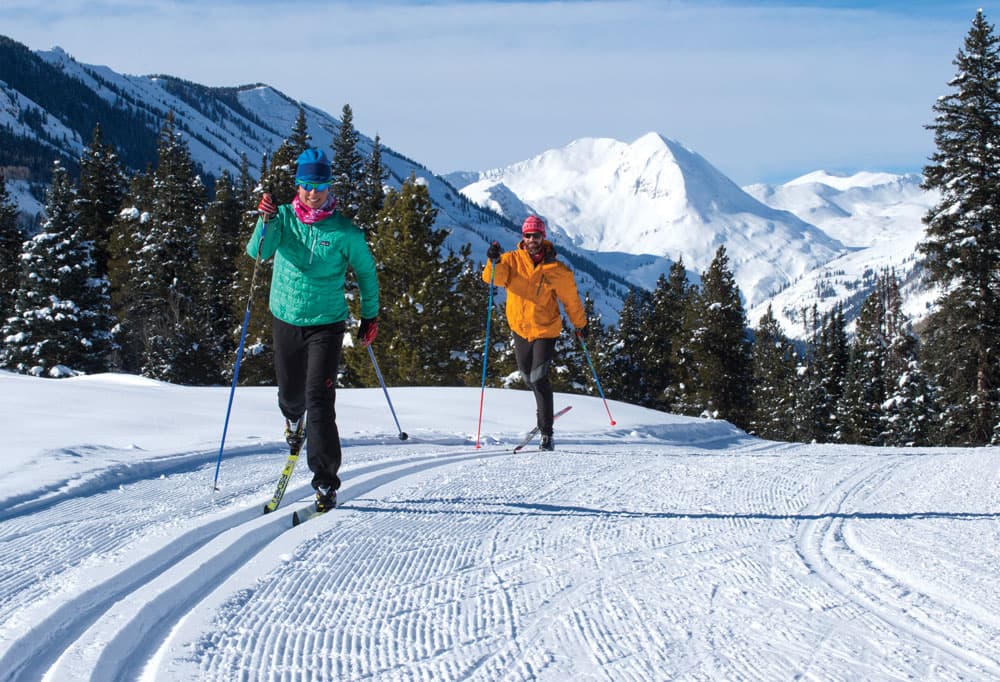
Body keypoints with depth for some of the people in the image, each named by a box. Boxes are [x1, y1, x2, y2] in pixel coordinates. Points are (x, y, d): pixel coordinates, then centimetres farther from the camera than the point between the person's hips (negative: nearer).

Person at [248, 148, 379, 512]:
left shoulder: (345, 232, -8)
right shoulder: (284, 219, -4)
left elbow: (366, 273, 6)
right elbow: (258, 252, -20)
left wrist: (370, 316, 11)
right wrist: (265, 222, -37)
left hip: (326, 324, -3)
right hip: (286, 320, 3)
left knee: (319, 400, -13)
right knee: (290, 392, 18)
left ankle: (326, 481, -10)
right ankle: (294, 418, 58)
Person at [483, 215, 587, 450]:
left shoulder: (556, 269, -7)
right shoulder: (512, 260, -5)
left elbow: (570, 297, 5)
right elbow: (494, 277, -22)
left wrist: (580, 323, 14)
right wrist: (494, 262, -43)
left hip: (545, 329, -3)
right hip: (520, 327, 3)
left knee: (539, 378, -13)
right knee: (528, 376, 16)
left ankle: (546, 432, -9)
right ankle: (543, 411, 45)